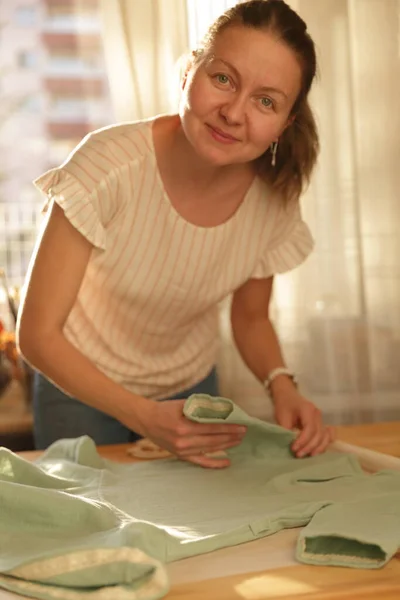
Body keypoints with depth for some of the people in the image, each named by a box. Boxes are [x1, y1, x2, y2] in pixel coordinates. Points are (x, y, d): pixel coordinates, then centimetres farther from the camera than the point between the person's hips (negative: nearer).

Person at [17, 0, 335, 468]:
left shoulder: (275, 198, -19)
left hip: (191, 385, 4)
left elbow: (251, 320, -1)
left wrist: (282, 386, -20)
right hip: (82, 385, -3)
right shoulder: (109, 166, -31)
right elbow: (38, 334, -26)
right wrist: (146, 417, -33)